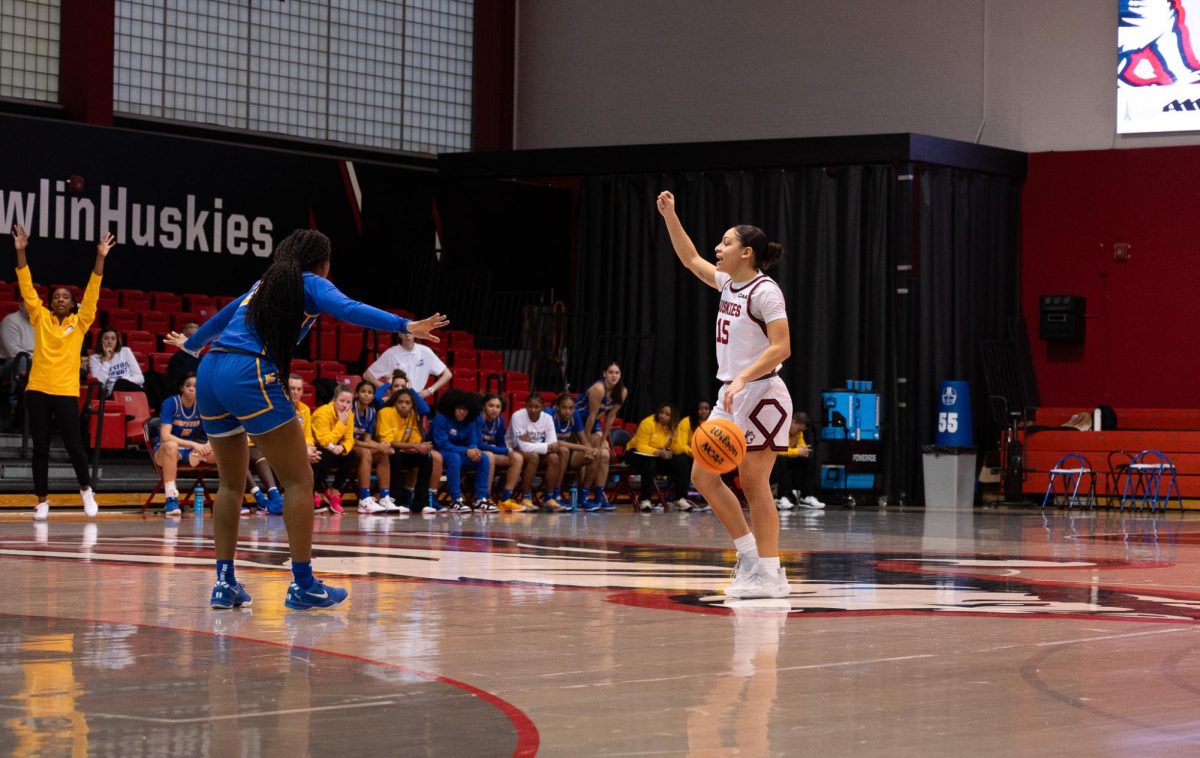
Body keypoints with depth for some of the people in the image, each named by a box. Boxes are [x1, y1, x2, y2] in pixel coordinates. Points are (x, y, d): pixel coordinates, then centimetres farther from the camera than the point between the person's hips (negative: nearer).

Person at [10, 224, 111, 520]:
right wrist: (21, 252, -4)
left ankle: (86, 490, 20)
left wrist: (100, 258, -9)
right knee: (40, 448, 4)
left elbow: (92, 292, -1)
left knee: (74, 446, -2)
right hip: (37, 390, 1)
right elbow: (27, 287, 4)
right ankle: (42, 501, 12)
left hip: (66, 392, -1)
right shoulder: (41, 318, 8)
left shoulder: (79, 323, 6)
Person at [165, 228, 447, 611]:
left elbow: (221, 317, 43)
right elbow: (348, 309, -12)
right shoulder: (311, 284, 9)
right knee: (298, 480, -2)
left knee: (231, 483, 17)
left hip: (209, 373, 8)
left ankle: (225, 583, 12)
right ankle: (303, 585, -5)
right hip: (250, 375, -8)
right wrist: (404, 326, -22)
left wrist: (190, 343, 63)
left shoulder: (262, 284, 28)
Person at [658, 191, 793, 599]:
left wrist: (742, 379, -28)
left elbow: (781, 347, -20)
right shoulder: (729, 283, 11)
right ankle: (751, 556, 12)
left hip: (760, 394, -9)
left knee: (754, 483, -8)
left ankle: (769, 574, -2)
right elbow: (690, 259, 26)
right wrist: (669, 215, 20)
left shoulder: (764, 291, -13)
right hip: (731, 396, 9)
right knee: (704, 476, 6)